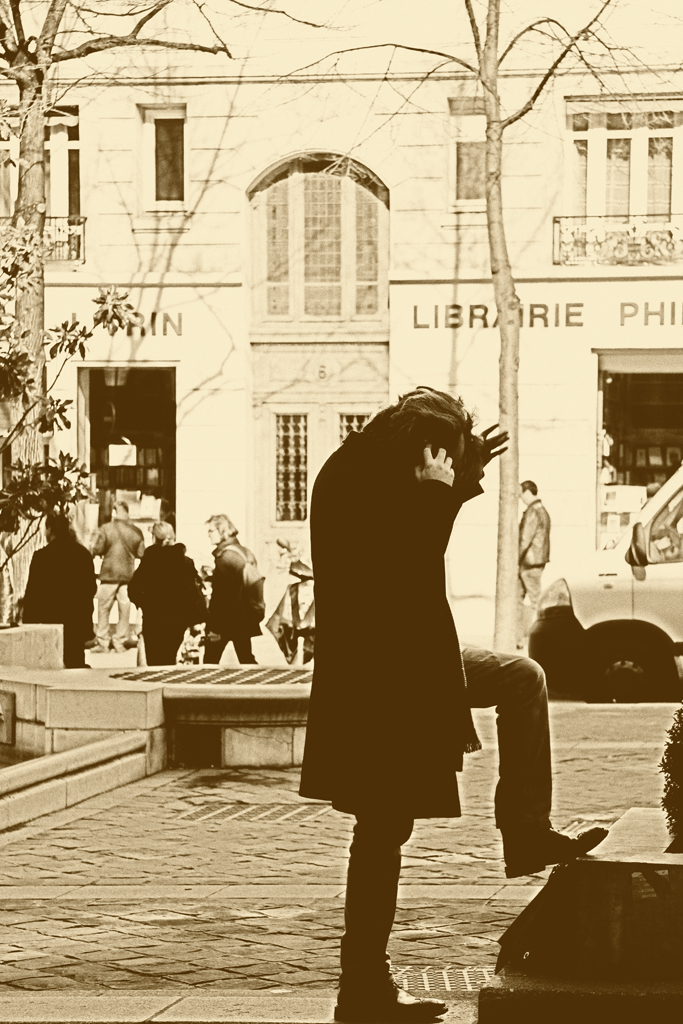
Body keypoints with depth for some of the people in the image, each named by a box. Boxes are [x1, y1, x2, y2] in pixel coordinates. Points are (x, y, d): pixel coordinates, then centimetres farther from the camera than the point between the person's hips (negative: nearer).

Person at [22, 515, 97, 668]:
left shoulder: (42, 556, -10)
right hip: (78, 621, 5)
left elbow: (32, 592, -9)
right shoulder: (83, 554, 5)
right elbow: (91, 587, 10)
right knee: (76, 660, 11)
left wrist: (28, 621, -2)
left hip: (50, 620, -5)